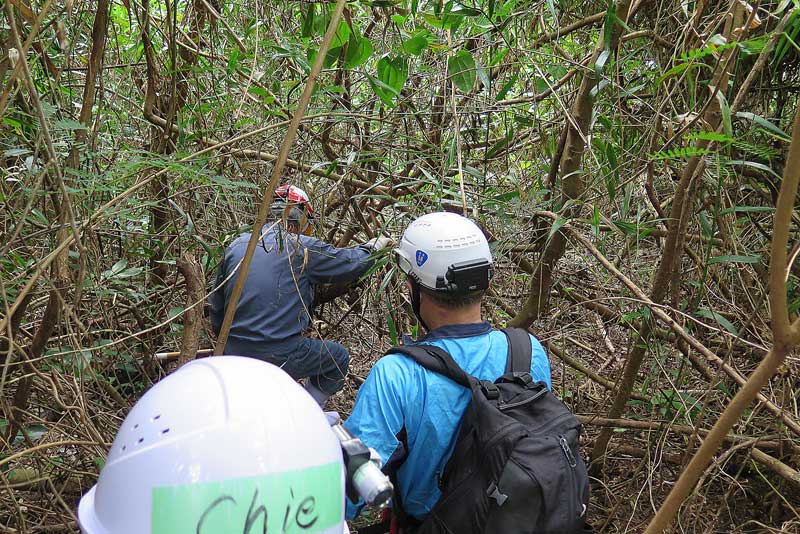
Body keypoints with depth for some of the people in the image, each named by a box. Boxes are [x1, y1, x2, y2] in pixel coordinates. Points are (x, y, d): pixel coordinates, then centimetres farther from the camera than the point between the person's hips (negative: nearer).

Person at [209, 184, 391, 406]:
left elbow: (216, 303, 13)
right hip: (279, 357, -6)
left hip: (233, 355, 6)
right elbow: (353, 263, 2)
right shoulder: (303, 248, -10)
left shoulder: (236, 246, 6)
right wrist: (374, 245, 23)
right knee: (339, 358, 17)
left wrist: (225, 339, 28)